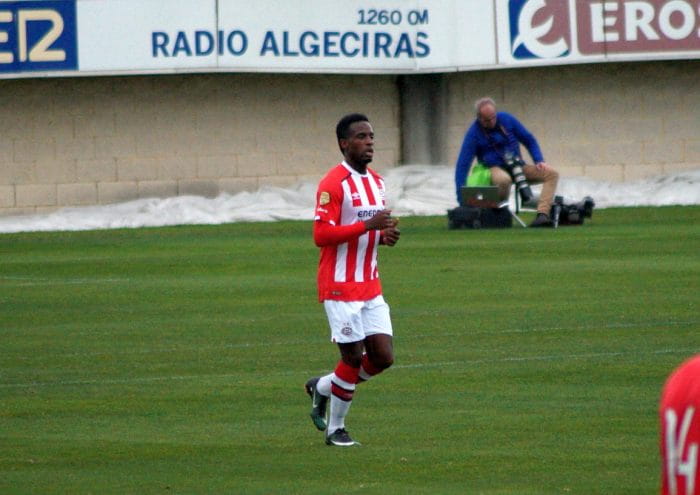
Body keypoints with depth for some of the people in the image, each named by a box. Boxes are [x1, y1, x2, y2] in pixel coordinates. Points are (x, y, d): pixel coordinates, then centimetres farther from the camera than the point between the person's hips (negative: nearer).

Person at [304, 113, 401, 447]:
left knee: (383, 357, 2)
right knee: (353, 357, -4)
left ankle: (322, 388, 24)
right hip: (341, 288, -8)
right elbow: (321, 235, -20)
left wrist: (386, 235, 1)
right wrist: (367, 225, -27)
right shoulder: (333, 184, -14)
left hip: (370, 286, 8)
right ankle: (335, 429, 13)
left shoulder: (376, 182, 12)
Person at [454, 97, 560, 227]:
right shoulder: (474, 133, -9)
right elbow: (462, 166, -11)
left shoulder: (506, 119, 2)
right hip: (495, 168, -5)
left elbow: (529, 140, 14)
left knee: (552, 174, -17)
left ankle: (542, 215, -31)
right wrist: (461, 199, -17)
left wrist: (539, 161, -2)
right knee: (504, 180, -43)